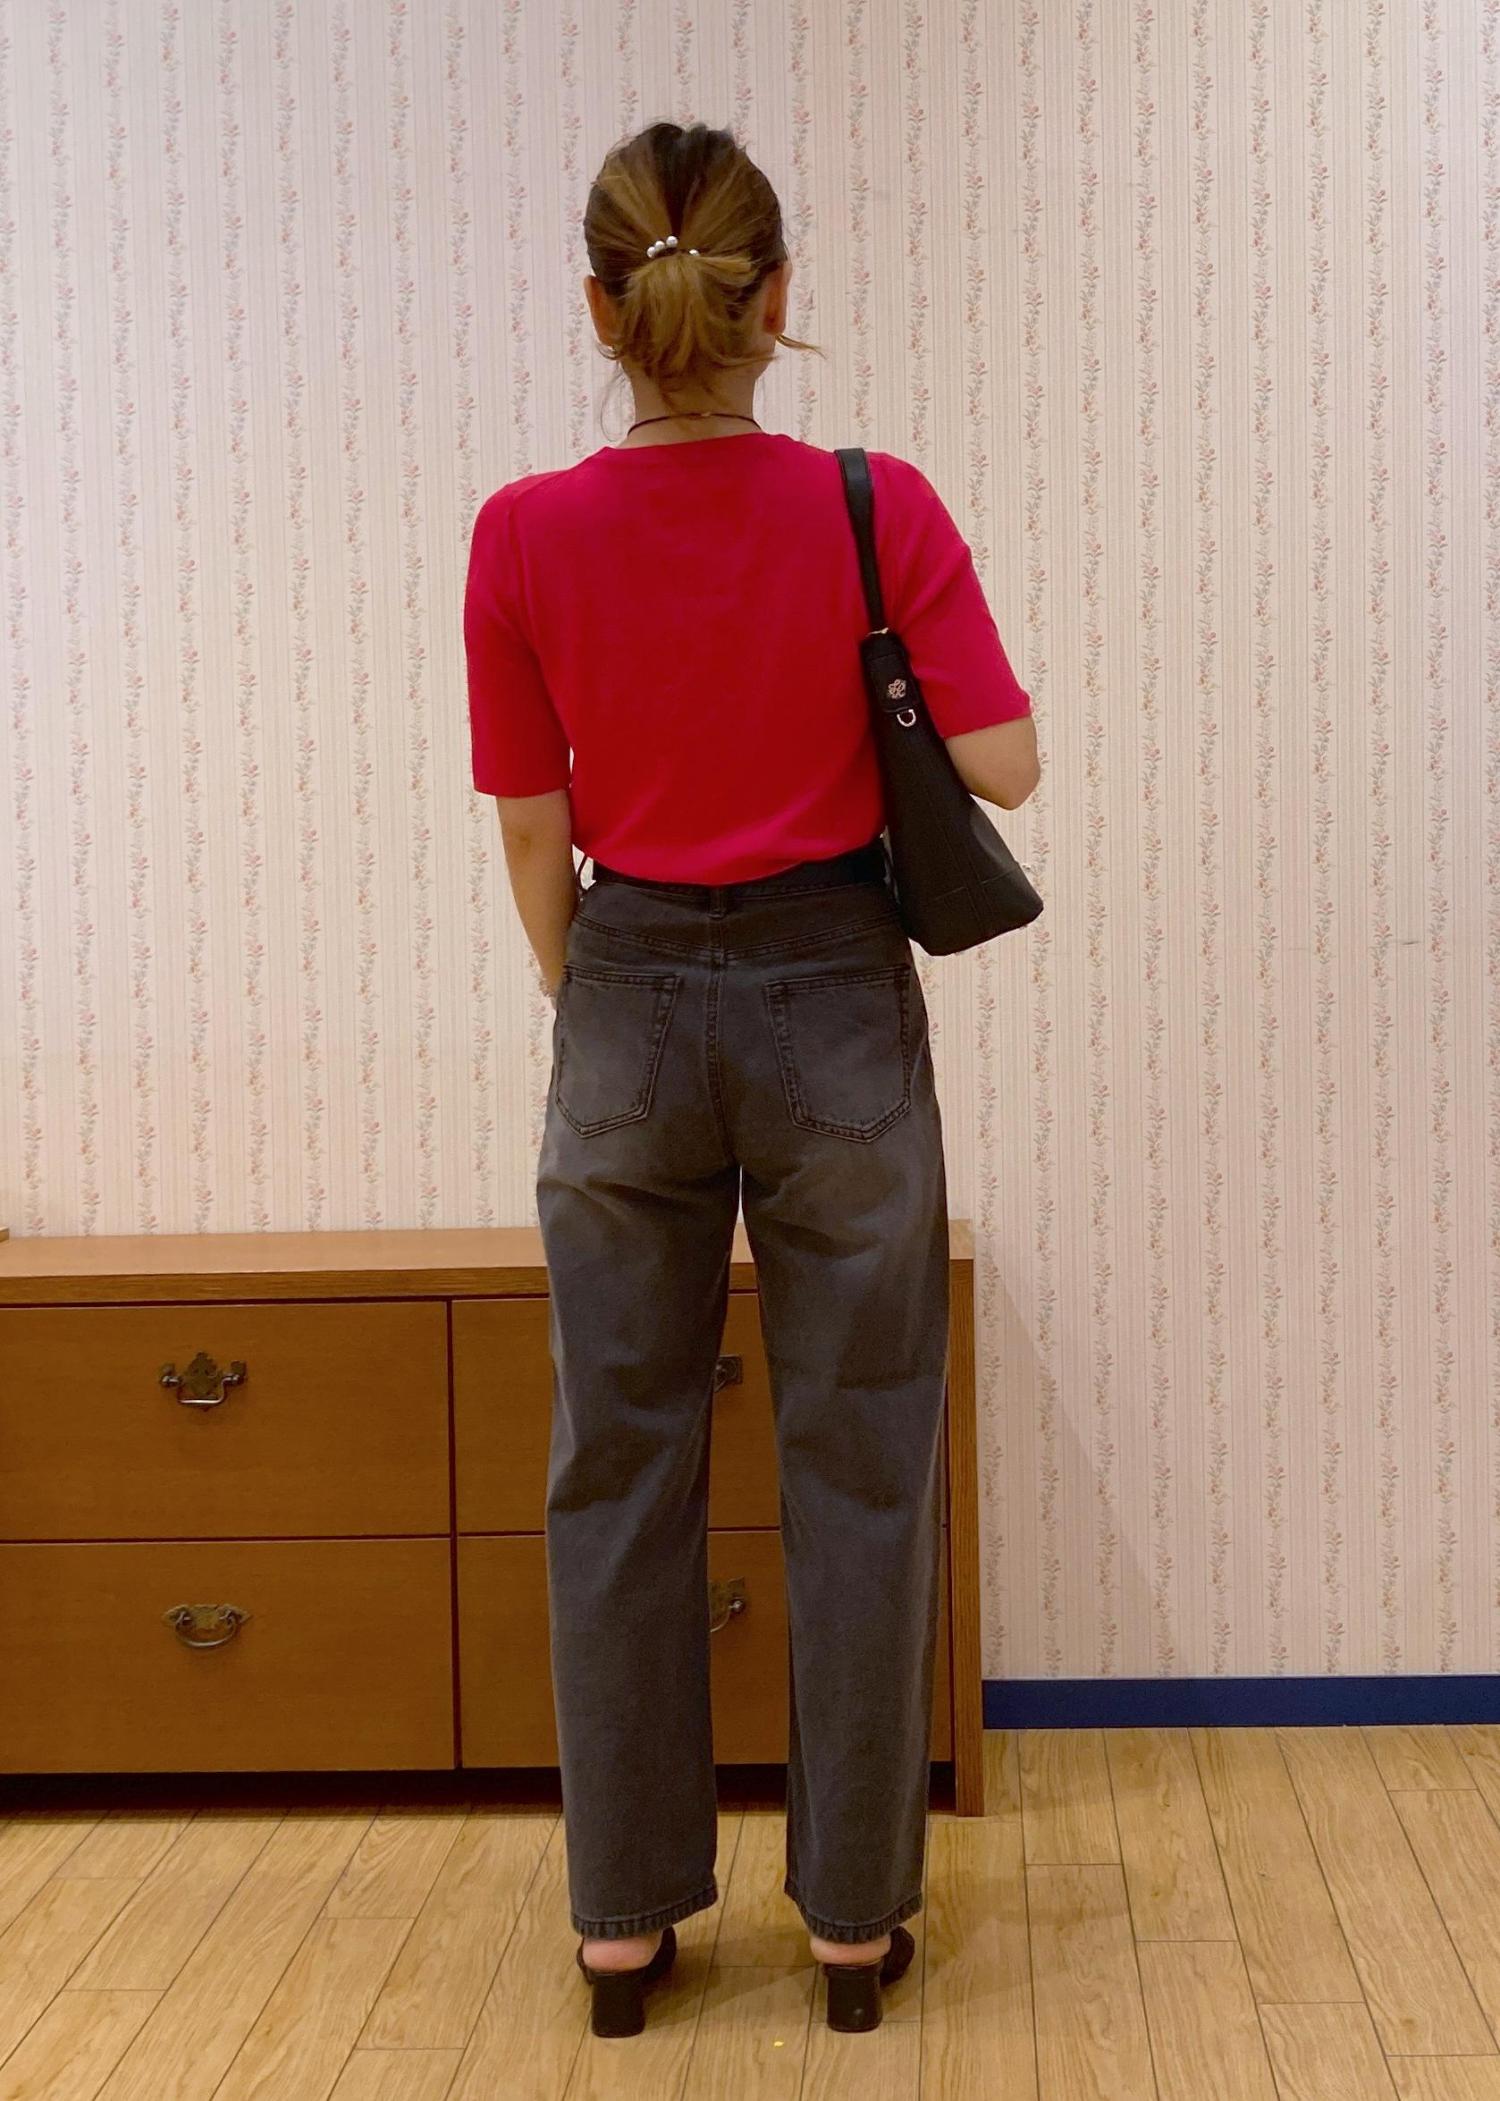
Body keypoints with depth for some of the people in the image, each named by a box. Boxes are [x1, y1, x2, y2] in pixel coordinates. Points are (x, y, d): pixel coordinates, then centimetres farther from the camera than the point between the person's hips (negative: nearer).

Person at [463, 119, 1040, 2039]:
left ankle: (623, 1916, 23)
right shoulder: (879, 510, -10)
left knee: (622, 1471, 12)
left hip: (630, 1014, 1)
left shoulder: (526, 536, -7)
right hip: (837, 1009, -1)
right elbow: (1001, 764, -9)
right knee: (858, 1475, 11)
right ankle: (856, 1914, 21)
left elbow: (533, 835, -1)